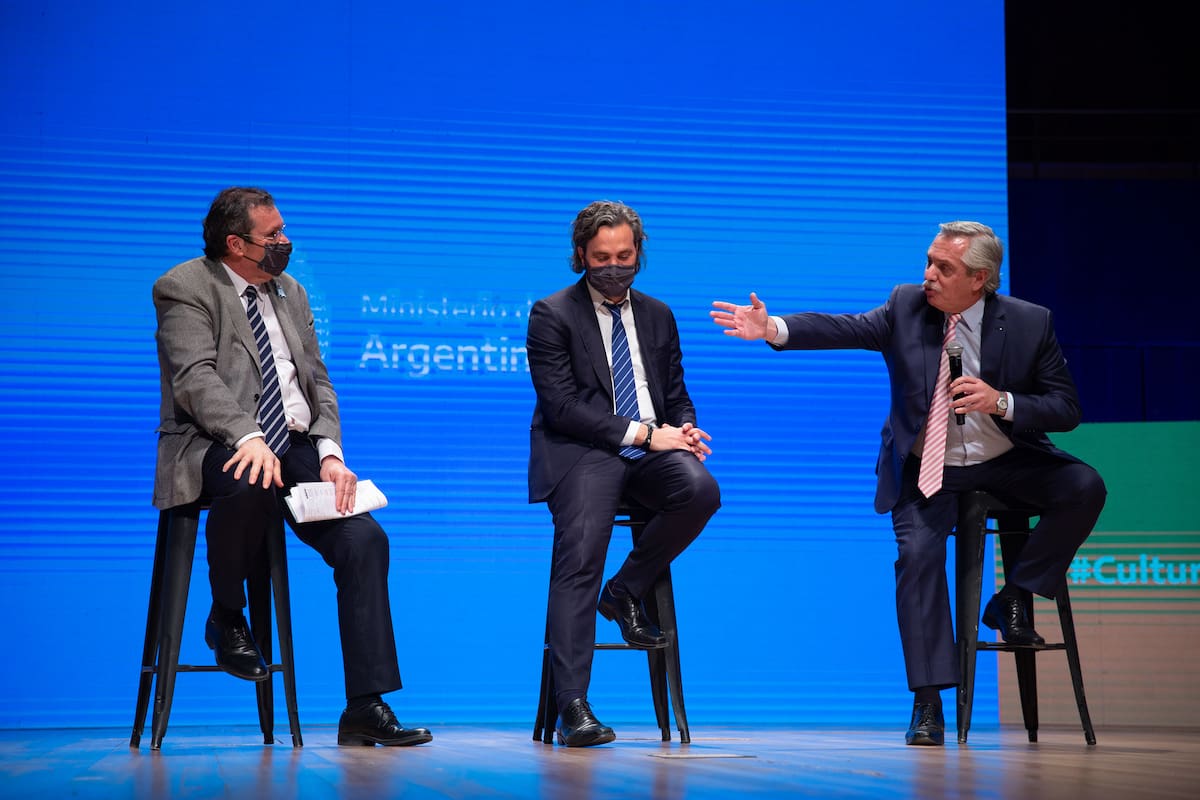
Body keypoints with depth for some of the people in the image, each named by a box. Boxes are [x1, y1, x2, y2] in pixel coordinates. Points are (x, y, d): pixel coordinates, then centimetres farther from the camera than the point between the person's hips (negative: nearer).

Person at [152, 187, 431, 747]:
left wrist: (330, 454, -3)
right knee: (249, 483, -41)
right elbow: (196, 379, -15)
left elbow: (317, 382, 15)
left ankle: (366, 710, -14)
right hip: (219, 447, -6)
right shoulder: (184, 289, -1)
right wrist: (249, 437, -32)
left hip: (296, 447, 6)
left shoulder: (290, 292, 19)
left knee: (365, 539, -16)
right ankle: (227, 619, -10)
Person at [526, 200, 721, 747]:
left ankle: (627, 590, -6)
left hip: (650, 452, 4)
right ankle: (573, 708, -29)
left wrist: (684, 432, -4)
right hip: (583, 454, -4)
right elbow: (561, 406, -8)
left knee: (701, 489, -29)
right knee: (580, 559, -26)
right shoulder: (552, 315, 3)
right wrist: (642, 433, -14)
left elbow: (677, 396, 21)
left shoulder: (657, 316, 21)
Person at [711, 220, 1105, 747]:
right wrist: (772, 328, -32)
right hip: (927, 469, -1)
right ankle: (928, 704, -17)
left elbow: (1066, 408, -7)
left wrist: (1002, 402, -24)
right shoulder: (906, 307, -4)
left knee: (1084, 488, -22)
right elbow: (845, 328, -17)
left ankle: (1013, 599, -6)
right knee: (917, 552, -23)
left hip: (1008, 463, 1)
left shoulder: (1030, 322, -7)